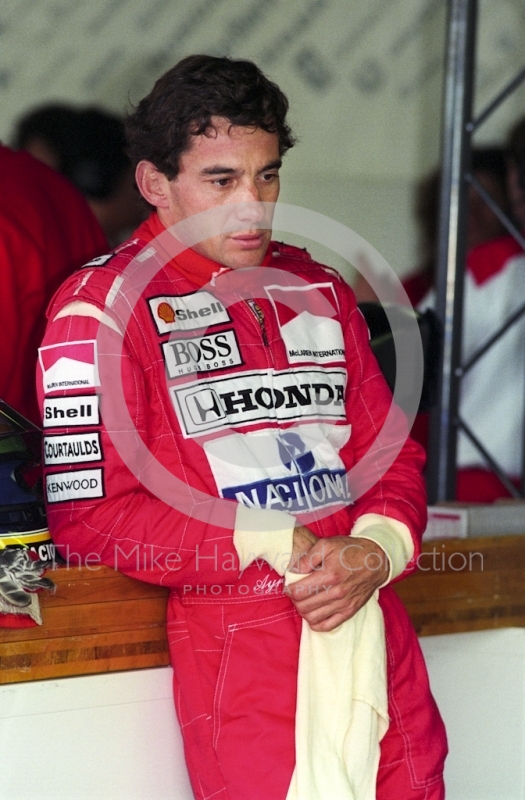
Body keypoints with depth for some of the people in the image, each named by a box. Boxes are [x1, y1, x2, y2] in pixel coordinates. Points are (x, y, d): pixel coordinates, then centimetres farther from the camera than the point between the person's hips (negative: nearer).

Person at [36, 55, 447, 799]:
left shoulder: (321, 292, 16)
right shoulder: (104, 306, -3)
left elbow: (393, 453, 16)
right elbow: (88, 514, -9)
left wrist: (378, 551, -7)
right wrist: (274, 546, -14)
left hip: (370, 620, 6)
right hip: (238, 646, -5)